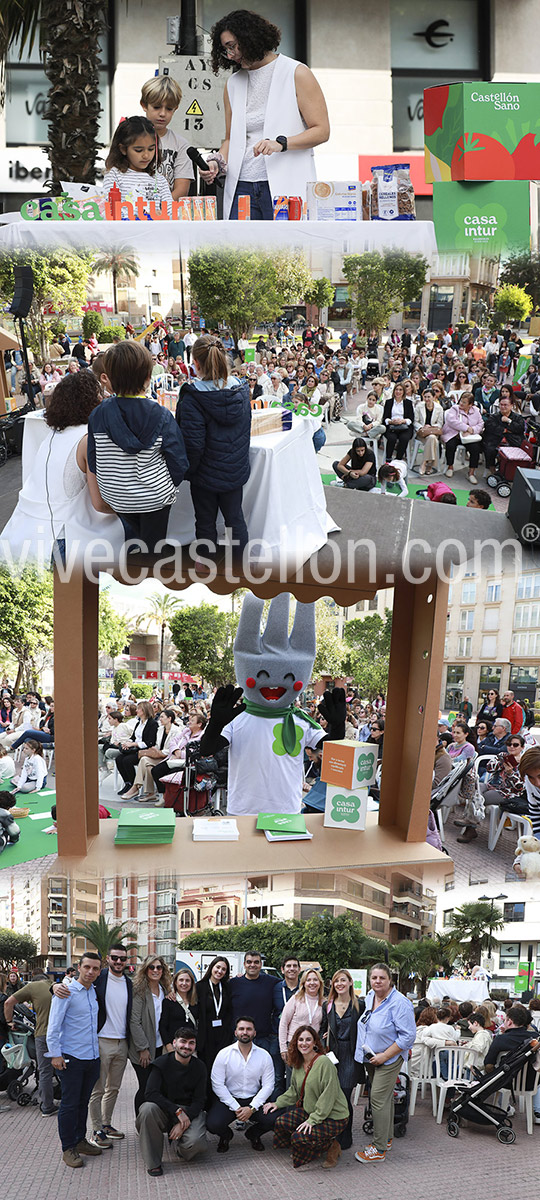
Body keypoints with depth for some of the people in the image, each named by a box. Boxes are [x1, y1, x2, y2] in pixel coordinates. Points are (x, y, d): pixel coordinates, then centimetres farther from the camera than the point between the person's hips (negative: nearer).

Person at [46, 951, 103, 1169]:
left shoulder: (95, 992, 10)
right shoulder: (67, 992, -10)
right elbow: (53, 1026, -12)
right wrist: (55, 1054, -16)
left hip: (92, 1057, 6)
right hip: (71, 1058, -6)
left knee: (83, 1102, 14)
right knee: (69, 1104, -1)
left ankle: (80, 1140, 25)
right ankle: (68, 1148, 6)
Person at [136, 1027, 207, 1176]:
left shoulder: (199, 1067, 2)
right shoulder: (162, 1063, -6)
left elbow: (199, 1101, -2)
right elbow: (150, 1093, -18)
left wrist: (184, 1121, -19)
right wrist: (177, 1111, -26)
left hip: (190, 1111, 1)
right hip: (164, 1110, -1)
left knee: (195, 1142, -30)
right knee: (148, 1108, -35)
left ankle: (176, 1141, 11)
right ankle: (153, 1162, -19)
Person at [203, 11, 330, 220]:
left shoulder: (296, 74, 2)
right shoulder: (233, 83, 18)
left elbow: (322, 131, -3)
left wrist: (281, 143, -16)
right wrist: (218, 161, 2)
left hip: (286, 186, -4)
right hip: (242, 188, 4)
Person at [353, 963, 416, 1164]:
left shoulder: (399, 1003, -21)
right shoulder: (370, 997, 3)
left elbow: (408, 1036, -21)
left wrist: (384, 1056, -20)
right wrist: (365, 1049, 13)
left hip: (389, 1059, -8)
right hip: (370, 1057, 8)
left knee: (378, 1098, -9)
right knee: (384, 1097, 18)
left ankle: (379, 1149, -2)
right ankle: (386, 1138, 30)